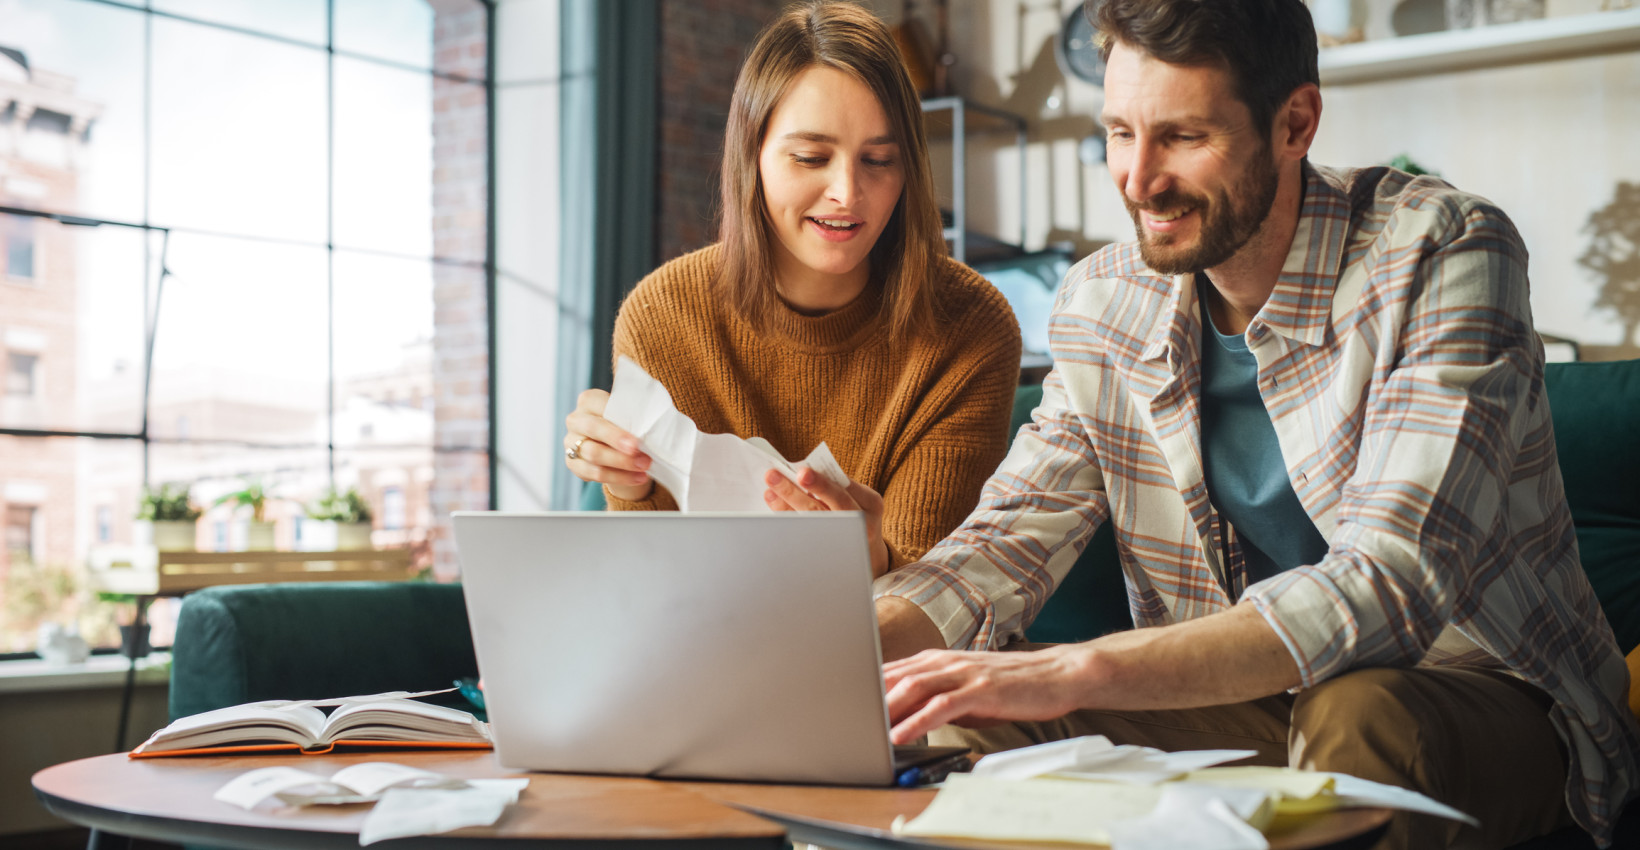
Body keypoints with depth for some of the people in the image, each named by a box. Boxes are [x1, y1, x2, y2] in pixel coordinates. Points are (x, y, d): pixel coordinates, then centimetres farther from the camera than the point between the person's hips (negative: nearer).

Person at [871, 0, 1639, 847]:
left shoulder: (1442, 252, -20)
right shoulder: (1104, 300, -1)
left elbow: (1390, 587, -31)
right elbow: (1004, 544, -1)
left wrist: (1076, 671, -41)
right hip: (1244, 698, 4)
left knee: (1356, 718, -37)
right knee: (962, 726, -18)